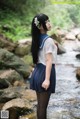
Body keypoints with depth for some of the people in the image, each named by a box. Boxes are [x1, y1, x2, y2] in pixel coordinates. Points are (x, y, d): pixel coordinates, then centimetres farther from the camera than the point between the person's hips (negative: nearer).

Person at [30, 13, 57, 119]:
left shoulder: (37, 39, 9)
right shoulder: (48, 40, -15)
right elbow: (49, 61, -19)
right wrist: (47, 79, -20)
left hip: (37, 71, 8)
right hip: (45, 72, -8)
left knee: (40, 104, 14)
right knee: (43, 105, -2)